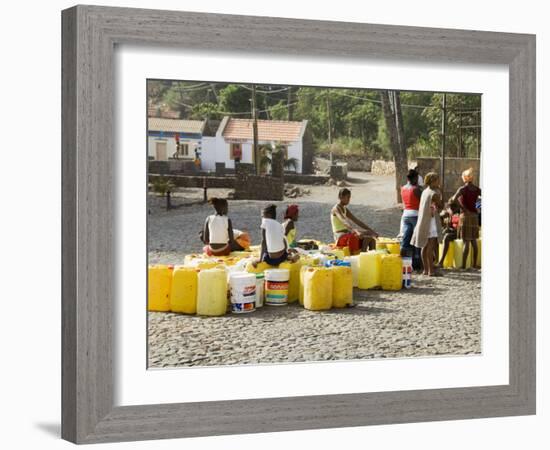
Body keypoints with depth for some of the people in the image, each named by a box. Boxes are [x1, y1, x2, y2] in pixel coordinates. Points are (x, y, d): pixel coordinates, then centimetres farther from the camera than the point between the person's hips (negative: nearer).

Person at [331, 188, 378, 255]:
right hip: (340, 237, -9)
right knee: (366, 238, -26)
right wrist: (357, 231, -45)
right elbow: (345, 221, -30)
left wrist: (371, 231, 6)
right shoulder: (336, 209, -11)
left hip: (348, 235, 9)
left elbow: (357, 222, 16)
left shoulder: (345, 210, 17)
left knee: (372, 239, -6)